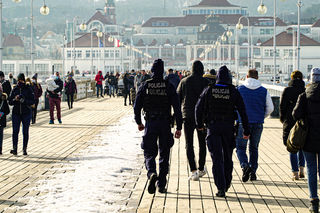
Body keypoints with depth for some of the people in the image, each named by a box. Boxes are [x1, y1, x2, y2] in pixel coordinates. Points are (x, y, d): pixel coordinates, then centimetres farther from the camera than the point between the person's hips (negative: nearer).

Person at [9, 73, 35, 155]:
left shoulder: (28, 89, 1)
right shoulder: (14, 90, 8)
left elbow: (32, 101, -3)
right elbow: (10, 102, 9)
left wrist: (24, 101, -19)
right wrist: (15, 100, -12)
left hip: (26, 113, -2)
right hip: (16, 113, 2)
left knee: (25, 132, 1)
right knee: (15, 130, -11)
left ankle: (25, 149, 9)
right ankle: (15, 149, -14)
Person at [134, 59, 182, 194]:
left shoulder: (144, 86, -1)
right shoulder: (169, 87, -3)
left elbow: (137, 107, 2)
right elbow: (177, 108, -7)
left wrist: (139, 122, 18)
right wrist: (179, 128, -2)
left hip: (150, 124, 0)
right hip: (165, 124, 0)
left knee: (149, 153, 6)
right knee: (164, 154, 12)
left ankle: (152, 173, -25)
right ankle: (161, 185, 13)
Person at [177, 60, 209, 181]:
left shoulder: (184, 81, 1)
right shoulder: (206, 82, -2)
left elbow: (178, 99, 6)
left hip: (188, 116, -1)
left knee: (189, 144, -1)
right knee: (202, 143, 16)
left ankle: (193, 171, -15)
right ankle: (201, 169, 24)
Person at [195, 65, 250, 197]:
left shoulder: (209, 90, 0)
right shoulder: (234, 92, 0)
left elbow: (199, 108, 1)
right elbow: (242, 111, 0)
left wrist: (199, 124, 15)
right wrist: (246, 130, 5)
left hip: (213, 127, -1)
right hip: (228, 127, 1)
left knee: (216, 158, -3)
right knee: (227, 157, 17)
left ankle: (221, 187, -12)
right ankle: (227, 183, 30)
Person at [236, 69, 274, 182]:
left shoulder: (239, 89, -3)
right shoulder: (264, 91, 3)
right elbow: (270, 108, 8)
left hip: (243, 123, -2)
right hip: (258, 124, 2)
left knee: (241, 147, 5)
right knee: (254, 148, 15)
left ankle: (244, 165, -21)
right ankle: (253, 173, 13)